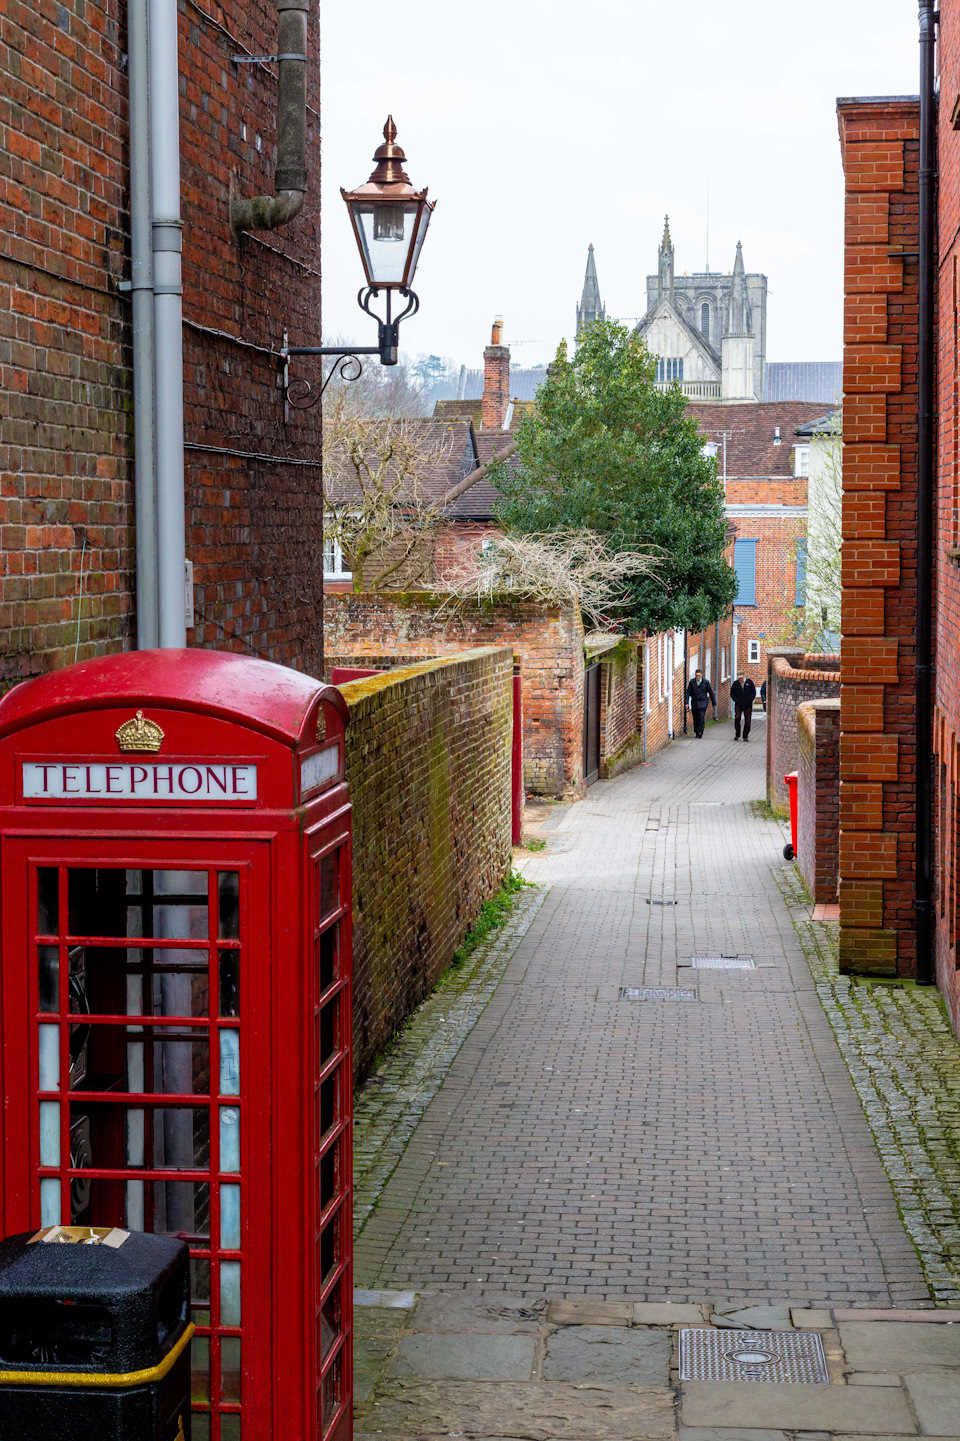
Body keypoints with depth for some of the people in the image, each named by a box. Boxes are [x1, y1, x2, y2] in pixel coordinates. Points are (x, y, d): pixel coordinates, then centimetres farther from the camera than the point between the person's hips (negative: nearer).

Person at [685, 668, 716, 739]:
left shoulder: (706, 682, -3)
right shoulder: (692, 682, 1)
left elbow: (711, 693, 4)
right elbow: (688, 692, 1)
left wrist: (714, 703, 6)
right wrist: (687, 702, -9)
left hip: (703, 703, -2)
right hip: (694, 703, 2)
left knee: (701, 718, -12)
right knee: (695, 718, 4)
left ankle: (700, 733, -6)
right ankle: (696, 732, 19)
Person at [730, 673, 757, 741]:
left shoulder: (749, 682, -1)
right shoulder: (735, 683, 1)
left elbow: (754, 692, 4)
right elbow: (732, 693, 9)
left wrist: (750, 701, -5)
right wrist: (736, 701, -4)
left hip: (748, 705, 0)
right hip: (738, 705, 0)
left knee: (747, 721, 1)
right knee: (737, 718, -16)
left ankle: (745, 736, 9)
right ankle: (737, 735, -5)